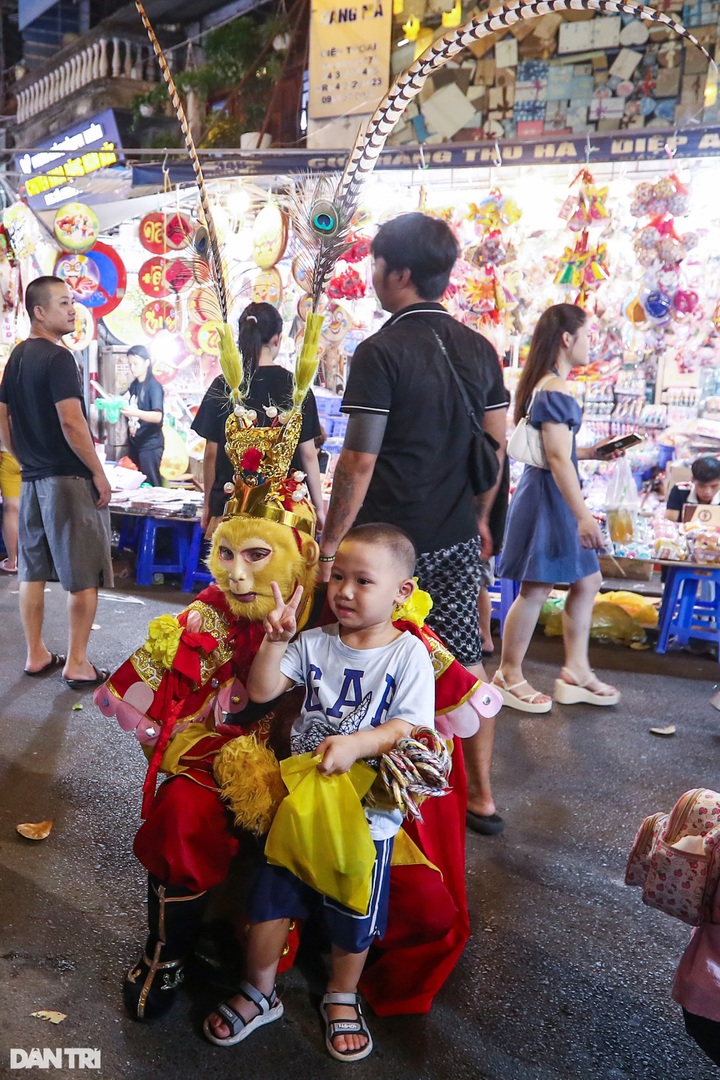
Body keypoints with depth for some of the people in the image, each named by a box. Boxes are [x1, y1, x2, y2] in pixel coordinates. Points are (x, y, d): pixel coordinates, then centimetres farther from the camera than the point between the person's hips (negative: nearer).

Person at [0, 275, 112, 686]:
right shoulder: (58, 357, -14)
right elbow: (71, 422, -21)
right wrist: (99, 473, -13)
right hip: (69, 479, -9)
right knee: (83, 576, -1)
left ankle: (36, 655, 22)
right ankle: (77, 663, 5)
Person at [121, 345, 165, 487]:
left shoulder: (154, 386, -12)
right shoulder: (133, 385, 9)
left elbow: (157, 416, -23)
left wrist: (135, 413, -37)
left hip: (150, 444, -7)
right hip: (134, 443, 7)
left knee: (151, 485, -3)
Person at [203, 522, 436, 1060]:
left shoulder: (409, 653, -12)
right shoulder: (314, 642, -4)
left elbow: (410, 727, -19)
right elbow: (261, 691, -9)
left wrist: (356, 744, -32)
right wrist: (276, 637, -22)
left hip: (367, 810, -2)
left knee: (353, 918, 16)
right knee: (270, 899, 13)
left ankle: (342, 998, 45)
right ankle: (260, 995, 39)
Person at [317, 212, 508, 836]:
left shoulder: (381, 352, -13)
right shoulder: (479, 349, 6)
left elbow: (359, 462, -17)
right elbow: (497, 446, 10)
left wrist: (330, 544, -9)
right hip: (457, 540, 7)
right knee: (465, 665, 14)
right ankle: (481, 796, 26)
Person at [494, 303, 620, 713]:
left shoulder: (543, 387, 13)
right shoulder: (555, 390, -16)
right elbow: (558, 459, -22)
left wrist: (590, 453, 20)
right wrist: (584, 516, -23)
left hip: (550, 494, 10)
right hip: (548, 495, -10)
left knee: (588, 580, 14)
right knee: (536, 588, -2)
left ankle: (576, 672, 22)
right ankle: (509, 677, 12)